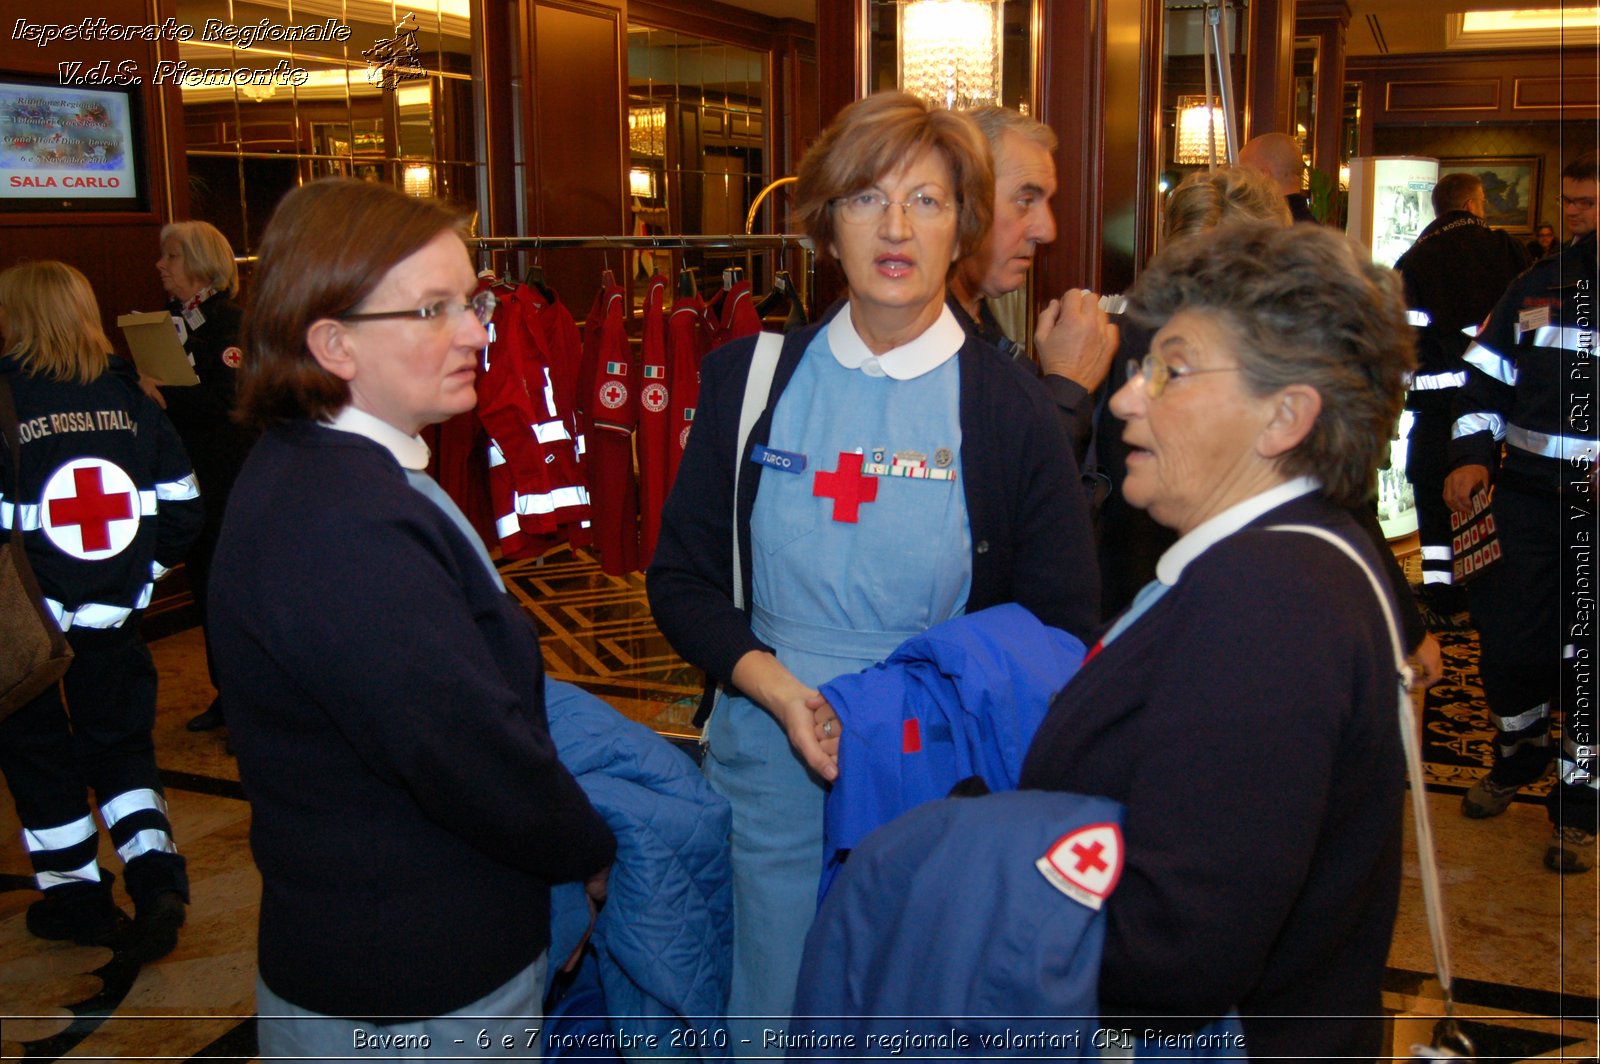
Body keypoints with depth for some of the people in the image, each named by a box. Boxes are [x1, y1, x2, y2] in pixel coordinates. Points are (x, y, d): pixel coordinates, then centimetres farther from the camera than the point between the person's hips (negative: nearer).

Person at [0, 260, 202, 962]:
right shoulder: (127, 394, 2)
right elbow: (181, 502, 4)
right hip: (117, 614, 4)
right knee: (121, 745, 16)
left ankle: (74, 896, 22)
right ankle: (156, 878, 3)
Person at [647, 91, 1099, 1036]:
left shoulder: (1014, 410, -4)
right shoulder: (748, 379, 1)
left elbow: (1061, 626, -1)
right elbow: (682, 578, 3)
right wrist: (778, 689, -14)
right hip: (769, 759, 2)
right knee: (768, 1016, 16)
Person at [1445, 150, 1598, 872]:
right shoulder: (1539, 285, 9)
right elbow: (1487, 375, 13)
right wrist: (1473, 454, -1)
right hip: (1527, 496, 4)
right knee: (1509, 641, 10)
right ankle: (1516, 758, 36)